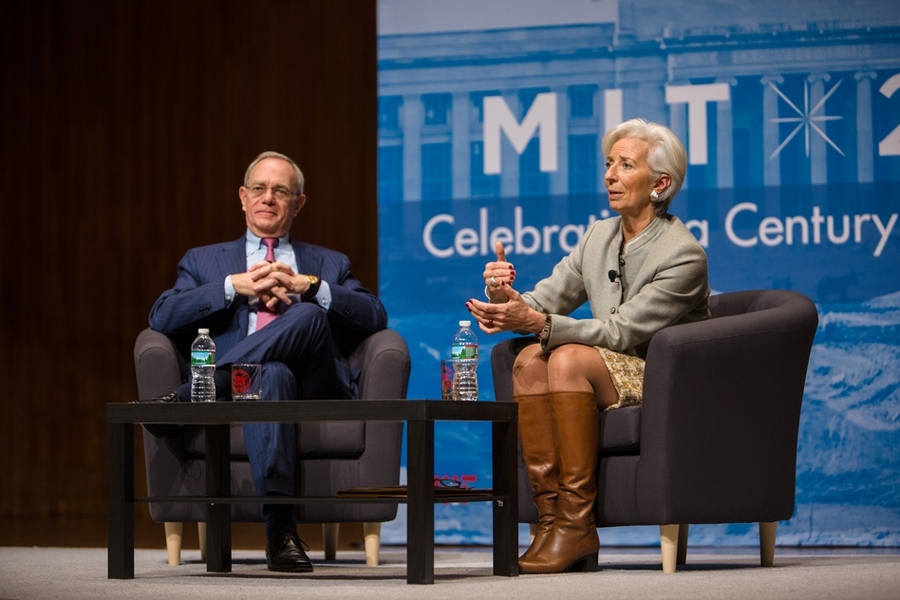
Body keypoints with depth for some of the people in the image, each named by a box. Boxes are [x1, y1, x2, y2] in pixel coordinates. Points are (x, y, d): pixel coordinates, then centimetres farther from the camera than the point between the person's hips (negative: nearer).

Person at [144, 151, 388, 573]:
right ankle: (279, 528, -48)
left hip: (318, 393, 1)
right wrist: (235, 287, -4)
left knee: (309, 315, -31)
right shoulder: (204, 261, 28)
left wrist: (306, 287, -5)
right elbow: (162, 318, 8)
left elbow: (374, 317, 9)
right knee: (272, 374, -39)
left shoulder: (329, 265, 28)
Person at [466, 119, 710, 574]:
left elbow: (619, 332, -22)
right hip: (609, 374, 7)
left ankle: (577, 525, -28)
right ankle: (551, 515, -24)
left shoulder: (683, 256, -15)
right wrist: (506, 299, -19)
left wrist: (536, 322, -31)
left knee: (569, 357, -31)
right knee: (530, 359, -21)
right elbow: (541, 303, 5)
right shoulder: (599, 236, 8)